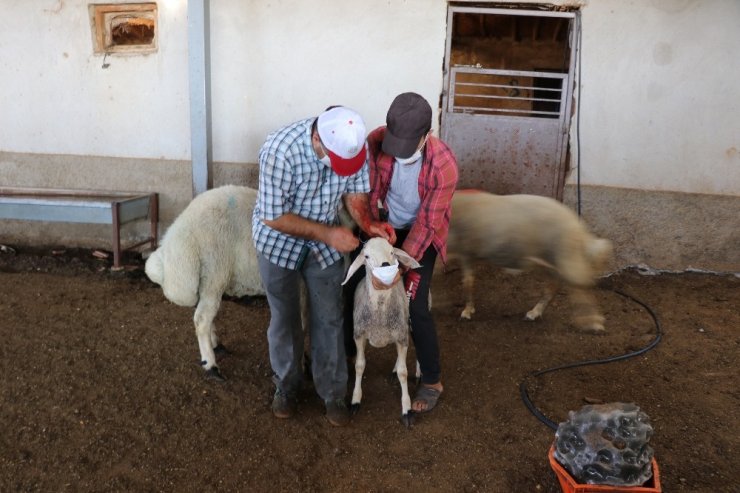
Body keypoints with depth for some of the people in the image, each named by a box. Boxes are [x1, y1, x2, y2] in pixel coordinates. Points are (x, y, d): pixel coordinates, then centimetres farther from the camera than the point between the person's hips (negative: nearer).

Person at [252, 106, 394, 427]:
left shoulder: (355, 145, -21)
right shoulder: (280, 150, -34)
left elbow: (355, 193, -5)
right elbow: (273, 217, -27)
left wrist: (368, 224, -24)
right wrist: (328, 234, -29)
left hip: (324, 243, 3)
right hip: (278, 240, -3)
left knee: (329, 319, 8)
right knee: (285, 317, 12)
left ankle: (332, 392, 27)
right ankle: (286, 385, 36)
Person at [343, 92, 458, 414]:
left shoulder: (444, 165, -33)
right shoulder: (376, 141, -25)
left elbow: (426, 224, -26)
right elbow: (370, 193, -16)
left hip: (422, 232, -4)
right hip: (387, 224, 4)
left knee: (415, 307, -9)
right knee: (353, 286, 9)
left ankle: (433, 381, 13)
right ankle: (347, 350, 37)